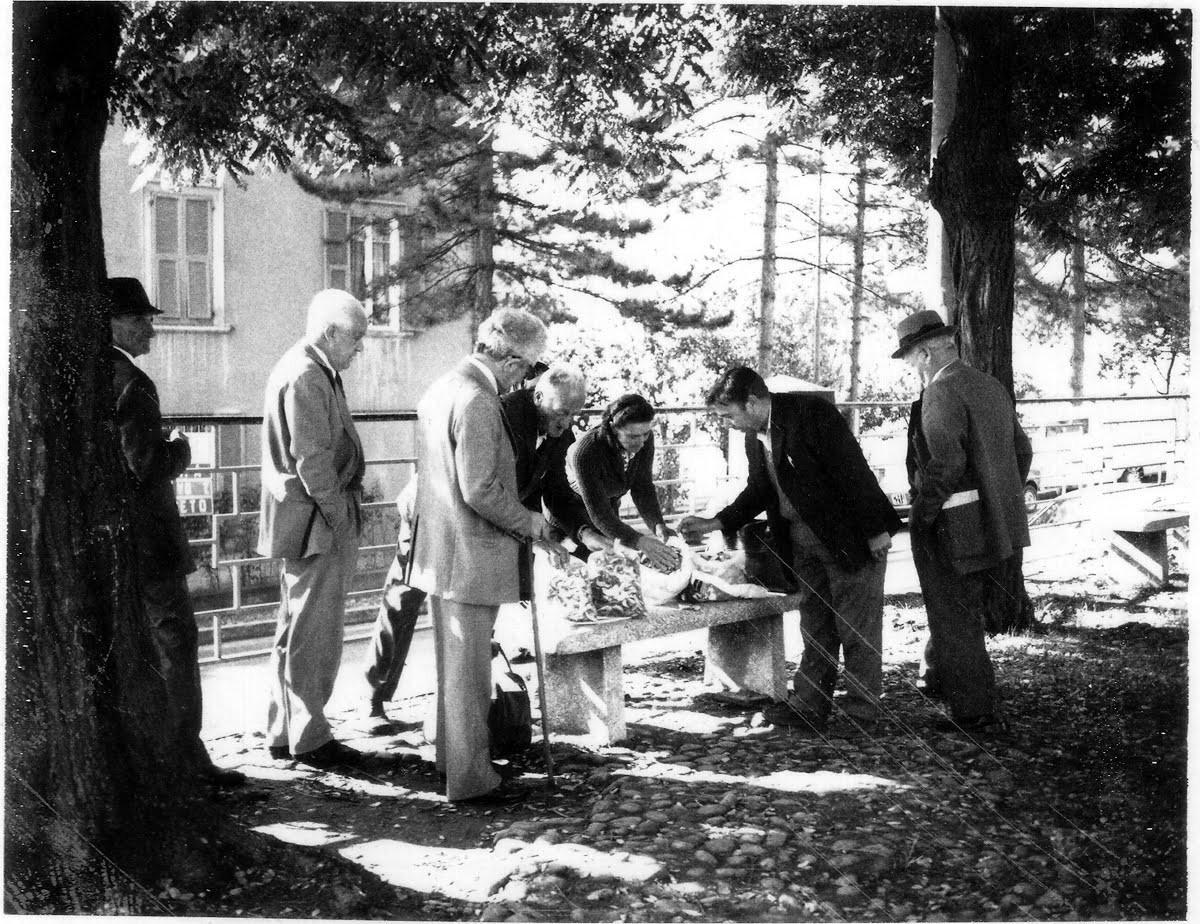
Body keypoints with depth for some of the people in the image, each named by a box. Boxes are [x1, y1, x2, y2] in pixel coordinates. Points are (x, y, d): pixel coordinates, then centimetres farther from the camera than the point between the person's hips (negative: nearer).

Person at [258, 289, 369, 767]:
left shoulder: (313, 372, 16)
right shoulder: (305, 377, -17)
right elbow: (312, 460, -22)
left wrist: (346, 513, 14)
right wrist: (341, 520, -17)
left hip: (306, 525, 11)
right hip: (315, 525, -11)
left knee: (295, 633, 17)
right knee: (315, 636, -1)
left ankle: (284, 732, 28)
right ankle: (309, 739, 10)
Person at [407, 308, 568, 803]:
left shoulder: (440, 388, 9)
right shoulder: (477, 403, -21)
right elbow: (480, 491, -25)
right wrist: (531, 523, -9)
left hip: (439, 550, 10)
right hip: (469, 557, -10)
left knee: (453, 662, 22)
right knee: (468, 667, 1)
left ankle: (453, 753, 37)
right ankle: (470, 778, 13)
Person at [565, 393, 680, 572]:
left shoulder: (645, 439, -24)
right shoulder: (585, 452, -41)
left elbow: (642, 487, -16)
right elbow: (600, 514, -40)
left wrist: (658, 525, -32)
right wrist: (641, 543, -51)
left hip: (609, 502, 5)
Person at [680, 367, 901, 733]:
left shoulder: (812, 413, -19)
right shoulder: (754, 436, 7)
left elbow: (853, 470, -20)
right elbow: (758, 491, 16)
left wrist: (875, 529, -19)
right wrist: (715, 523, 7)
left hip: (848, 533, -8)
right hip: (803, 536, 8)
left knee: (856, 624, 1)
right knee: (814, 625, 12)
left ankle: (861, 712, 12)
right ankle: (809, 707, 19)